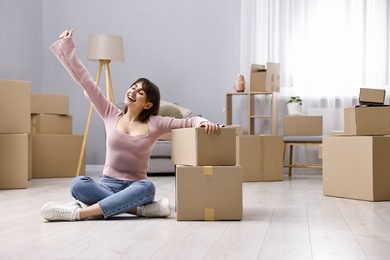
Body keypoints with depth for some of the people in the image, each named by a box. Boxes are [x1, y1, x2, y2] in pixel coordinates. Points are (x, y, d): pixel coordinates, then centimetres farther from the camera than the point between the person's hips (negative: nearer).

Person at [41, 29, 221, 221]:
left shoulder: (155, 124, 2)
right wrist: (67, 46, 5)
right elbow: (85, 81, 5)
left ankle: (80, 213, -41)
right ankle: (140, 209, -30)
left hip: (136, 187, -1)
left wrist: (202, 122, -25)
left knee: (147, 187, -38)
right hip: (108, 184, 1)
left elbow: (188, 122, 0)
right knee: (78, 184, -32)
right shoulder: (111, 115, 6)